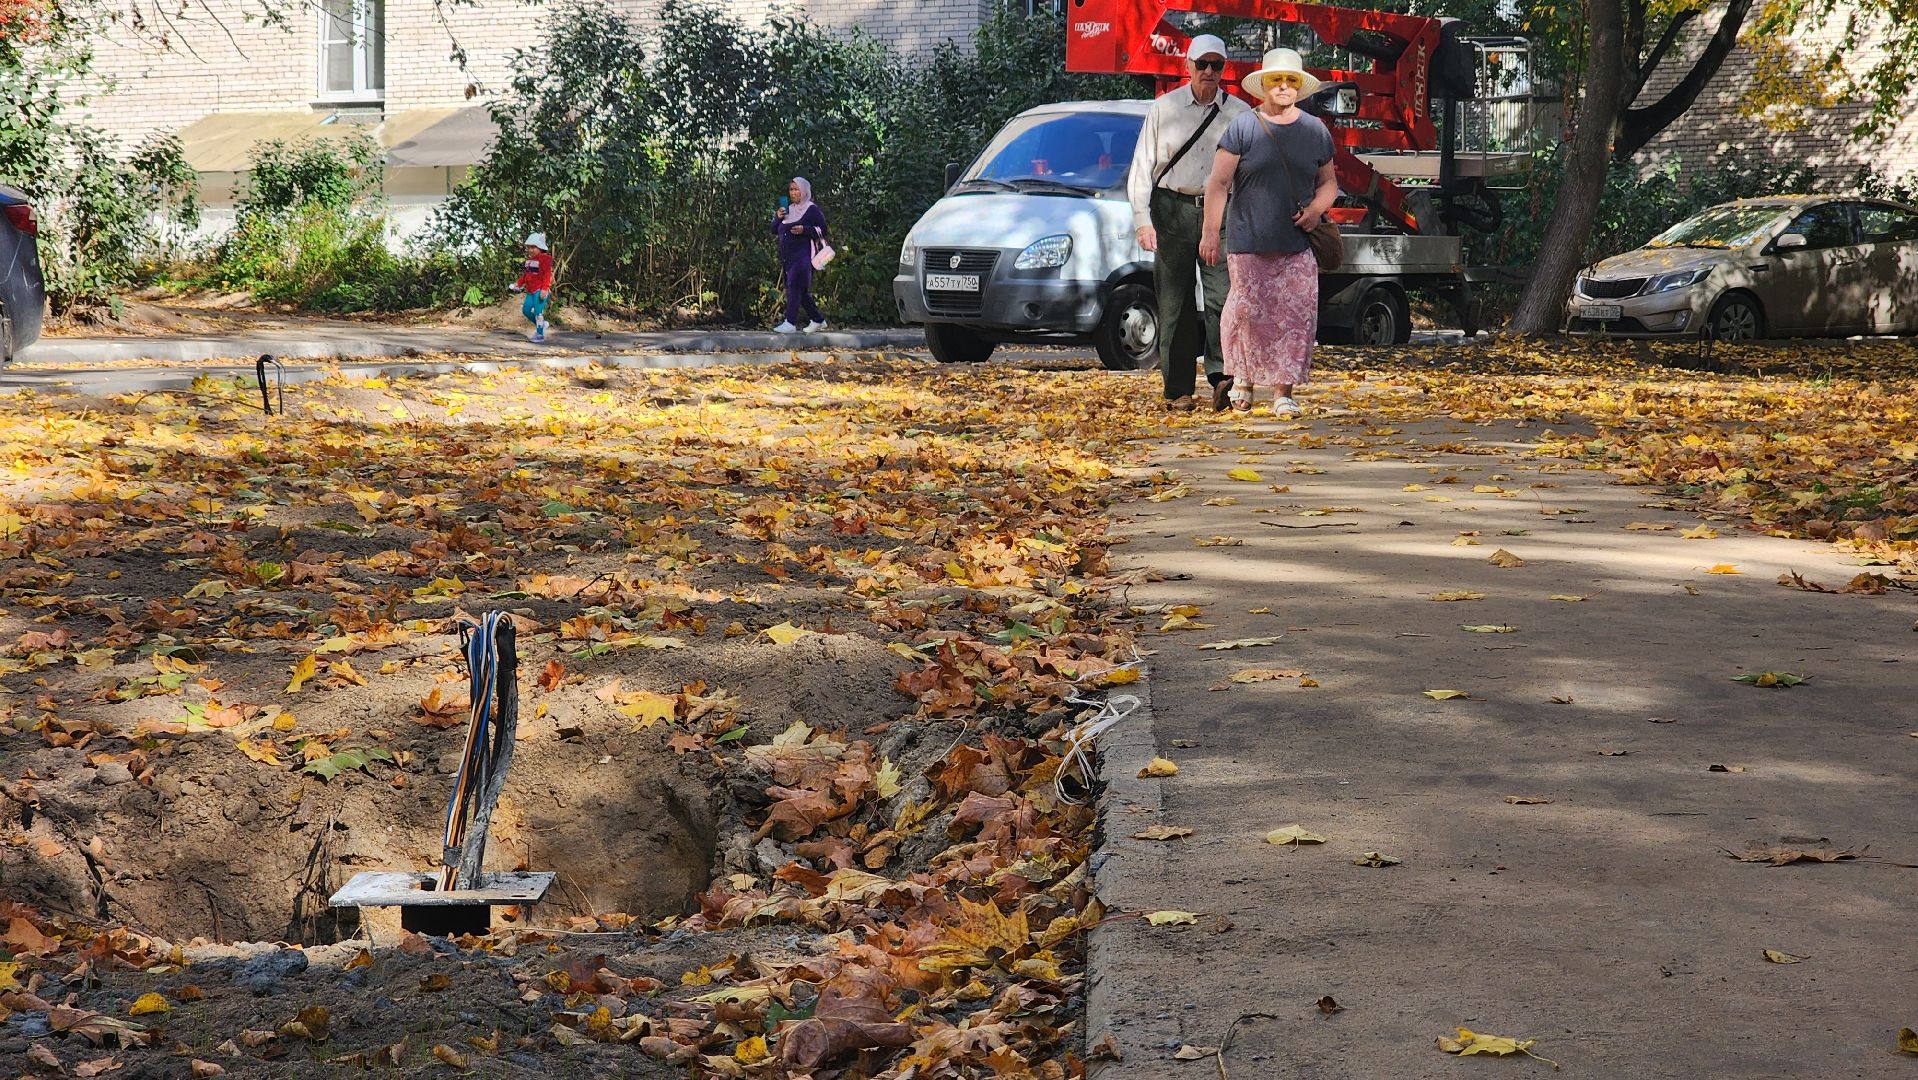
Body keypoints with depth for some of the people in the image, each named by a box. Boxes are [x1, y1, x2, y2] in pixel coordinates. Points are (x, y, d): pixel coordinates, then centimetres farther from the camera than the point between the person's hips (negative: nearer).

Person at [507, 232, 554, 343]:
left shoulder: (545, 259, -11)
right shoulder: (529, 259, 15)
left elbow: (547, 275, -17)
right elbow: (525, 275, 24)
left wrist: (545, 289, -25)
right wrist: (518, 284, 15)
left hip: (540, 291, -9)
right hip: (530, 290, 9)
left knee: (538, 311, -9)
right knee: (526, 310, 8)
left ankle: (540, 334, -1)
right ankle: (541, 324, 25)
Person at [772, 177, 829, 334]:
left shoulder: (812, 209, -2)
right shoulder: (788, 210, 19)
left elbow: (822, 230, -6)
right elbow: (774, 231, 21)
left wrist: (804, 230, -19)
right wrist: (778, 218, 1)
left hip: (803, 255, -8)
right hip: (787, 256, 8)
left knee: (794, 286, -18)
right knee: (801, 290, 10)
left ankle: (790, 323, -22)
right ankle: (818, 320, 20)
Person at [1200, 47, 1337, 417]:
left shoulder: (1316, 131, 11)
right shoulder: (1243, 128, 1)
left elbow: (1328, 182, 20)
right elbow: (1218, 183, 0)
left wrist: (1316, 209, -1)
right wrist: (1211, 233, -5)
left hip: (1299, 246, 2)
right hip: (1249, 244, -2)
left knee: (1296, 317, -5)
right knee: (1248, 311, -3)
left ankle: (1284, 392, 1)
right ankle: (1242, 377, 21)